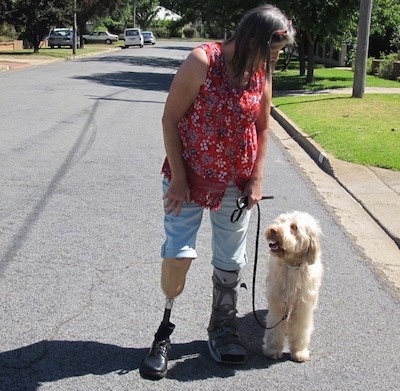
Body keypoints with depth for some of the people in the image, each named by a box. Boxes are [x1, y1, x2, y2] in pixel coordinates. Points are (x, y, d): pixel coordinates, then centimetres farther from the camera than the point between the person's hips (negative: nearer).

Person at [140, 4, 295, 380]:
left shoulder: (261, 74, -1)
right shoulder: (202, 62, -17)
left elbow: (262, 128, 9)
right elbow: (170, 118, -13)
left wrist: (257, 179, 2)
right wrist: (178, 178, -15)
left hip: (235, 185, 4)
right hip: (188, 179, -4)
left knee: (229, 262, 11)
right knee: (178, 254, -8)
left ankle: (223, 327, 32)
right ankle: (166, 327, 16)